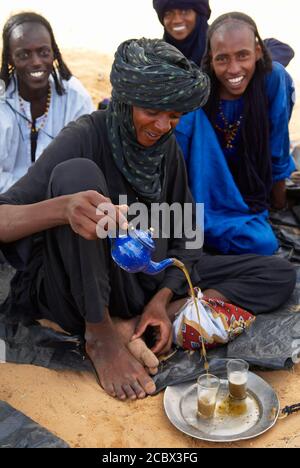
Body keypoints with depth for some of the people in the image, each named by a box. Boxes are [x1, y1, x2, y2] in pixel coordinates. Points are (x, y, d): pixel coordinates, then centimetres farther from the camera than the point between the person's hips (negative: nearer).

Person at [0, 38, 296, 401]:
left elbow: (182, 236, 6)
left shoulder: (167, 147, 2)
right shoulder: (84, 138, -14)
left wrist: (162, 299, -11)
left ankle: (135, 327, -16)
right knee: (76, 172, -31)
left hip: (151, 280, 6)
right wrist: (64, 208, -45)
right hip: (82, 288, -5)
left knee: (279, 276, -4)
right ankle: (99, 334, -18)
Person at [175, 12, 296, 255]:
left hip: (250, 197, 4)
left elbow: (277, 146, -2)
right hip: (207, 202, -3)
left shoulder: (275, 79, -15)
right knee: (263, 244, -20)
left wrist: (279, 198, 11)